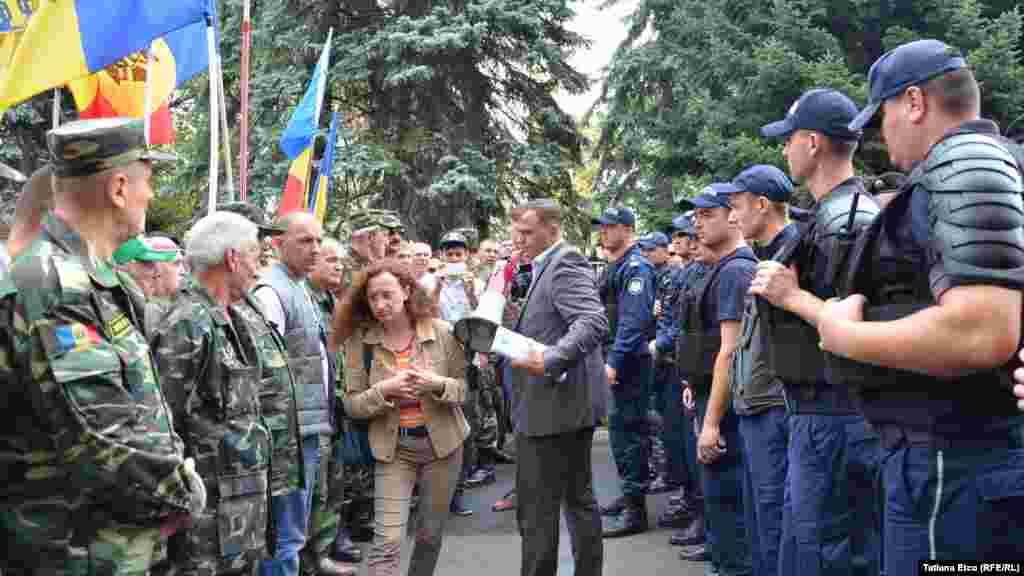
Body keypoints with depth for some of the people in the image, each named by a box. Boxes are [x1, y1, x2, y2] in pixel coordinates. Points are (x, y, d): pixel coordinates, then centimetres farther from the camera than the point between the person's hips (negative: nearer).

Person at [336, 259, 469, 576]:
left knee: (431, 534, 17)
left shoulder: (442, 332, -8)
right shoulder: (359, 341, -8)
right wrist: (384, 390, -24)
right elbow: (351, 404, -6)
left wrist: (437, 384, -22)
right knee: (386, 542, -8)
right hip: (392, 447, -1)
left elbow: (463, 388, -1)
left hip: (442, 442, 1)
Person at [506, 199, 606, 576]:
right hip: (570, 404, 11)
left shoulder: (565, 264, -14)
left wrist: (548, 361, -34)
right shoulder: (550, 266, 17)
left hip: (554, 405, -11)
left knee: (536, 509, -3)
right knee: (579, 498, 17)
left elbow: (594, 323, -27)